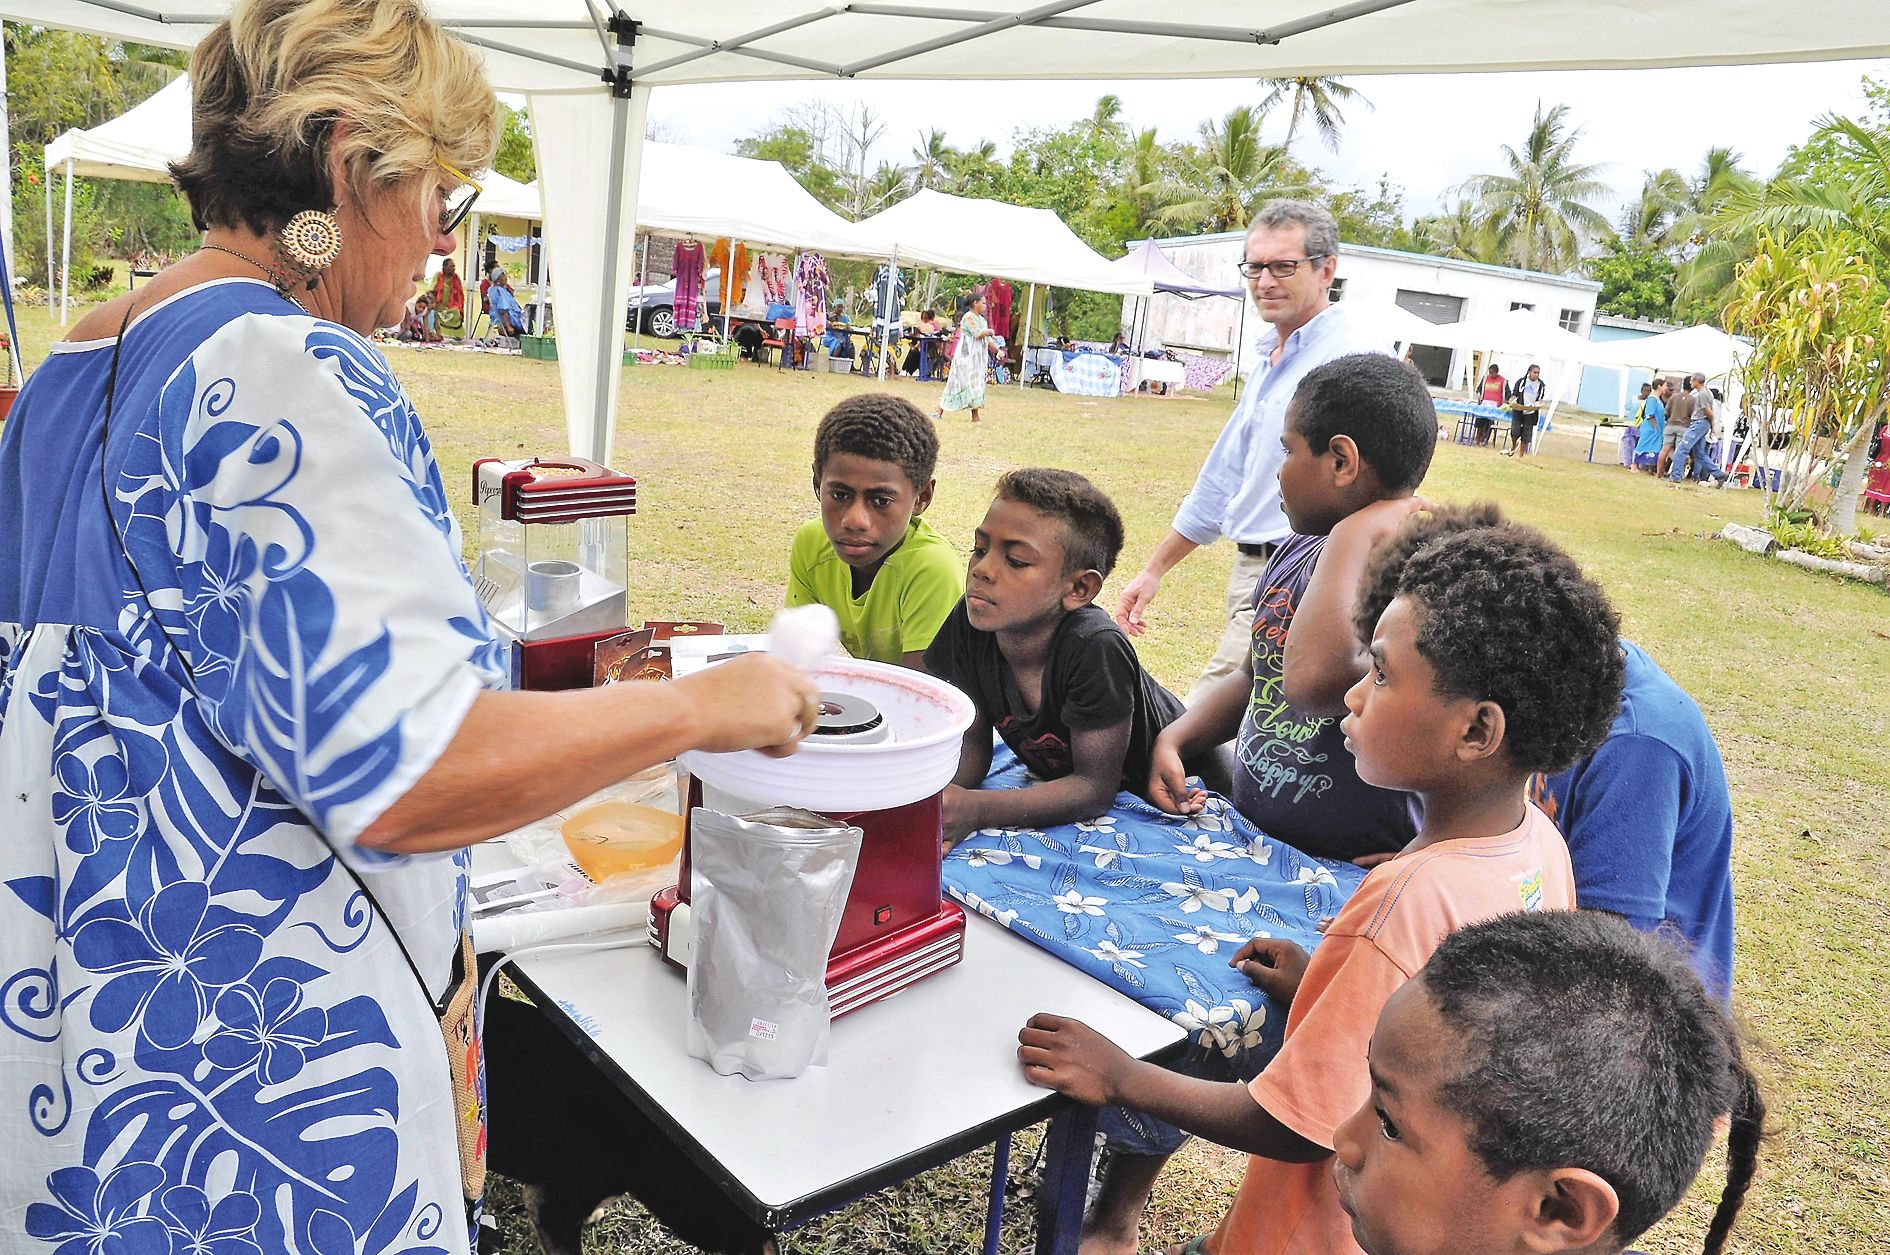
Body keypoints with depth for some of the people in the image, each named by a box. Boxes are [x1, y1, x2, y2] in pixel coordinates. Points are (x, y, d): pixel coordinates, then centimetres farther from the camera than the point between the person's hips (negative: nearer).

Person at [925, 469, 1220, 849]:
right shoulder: (969, 624, -19)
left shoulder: (1095, 650, -34)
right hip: (1058, 780, 6)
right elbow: (973, 740, -8)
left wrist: (974, 810, -41)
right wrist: (935, 795, -31)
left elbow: (1095, 785, -28)